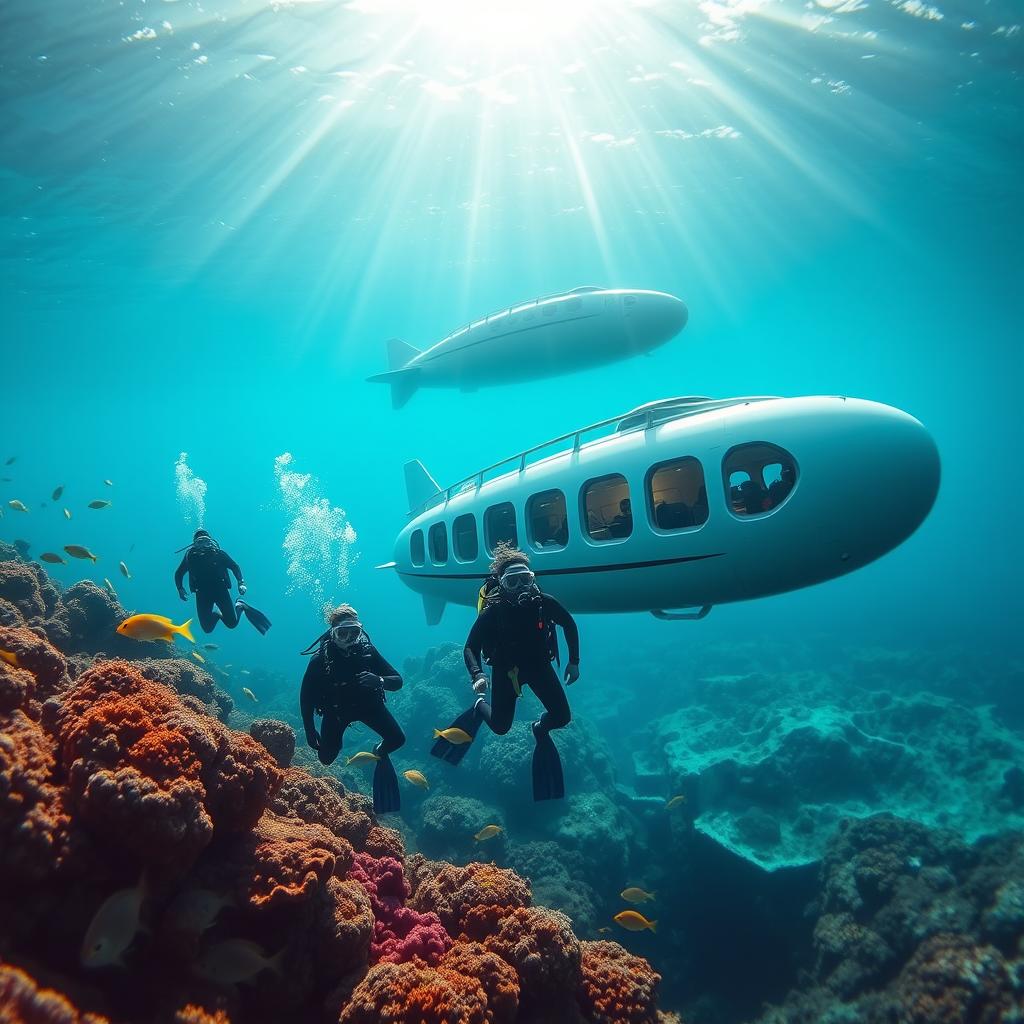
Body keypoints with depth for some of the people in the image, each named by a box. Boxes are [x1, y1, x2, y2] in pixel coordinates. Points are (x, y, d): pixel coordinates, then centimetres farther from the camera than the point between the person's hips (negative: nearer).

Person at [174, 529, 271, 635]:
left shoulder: (218, 552, 0)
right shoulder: (190, 555, 3)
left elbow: (234, 566, 7)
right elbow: (178, 574, 14)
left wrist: (241, 583, -7)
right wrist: (180, 589, -2)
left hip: (220, 589, -1)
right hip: (202, 593, 1)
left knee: (232, 623, -4)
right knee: (207, 628, -1)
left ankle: (240, 606, 27)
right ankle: (217, 614, 31)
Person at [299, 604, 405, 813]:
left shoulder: (367, 650, -22)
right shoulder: (320, 659, -26)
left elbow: (397, 681, -19)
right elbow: (305, 696, -14)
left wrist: (378, 680, -40)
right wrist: (310, 730, -14)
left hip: (368, 704, 1)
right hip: (336, 709, 0)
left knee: (397, 739, -14)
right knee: (325, 758, -4)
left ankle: (380, 753, 22)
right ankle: (336, 743, 32)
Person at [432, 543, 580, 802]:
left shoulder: (544, 602, -20)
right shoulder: (492, 611, -26)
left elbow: (569, 624, -1)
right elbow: (470, 648, -19)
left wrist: (574, 661, -2)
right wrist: (477, 676, -37)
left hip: (539, 664, 2)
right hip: (506, 669, -2)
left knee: (562, 718, -6)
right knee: (500, 727, 1)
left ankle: (540, 728, 29)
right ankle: (480, 706, 35)